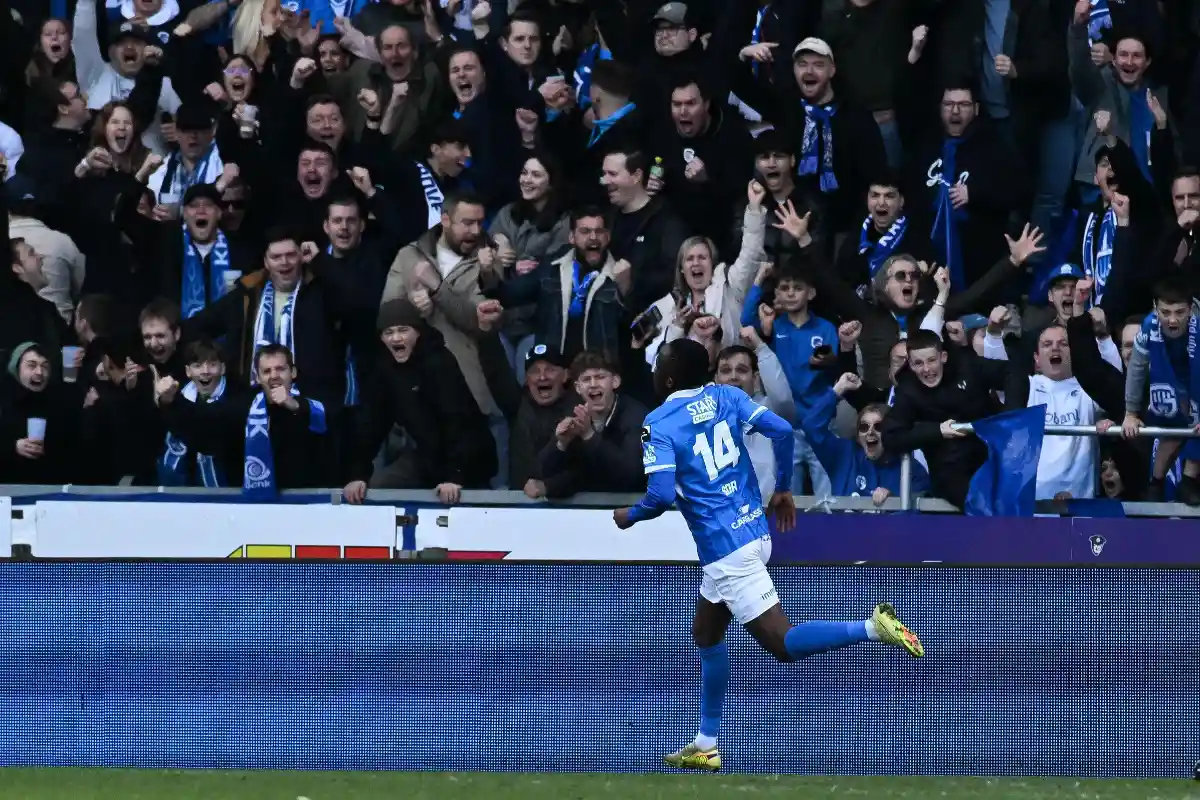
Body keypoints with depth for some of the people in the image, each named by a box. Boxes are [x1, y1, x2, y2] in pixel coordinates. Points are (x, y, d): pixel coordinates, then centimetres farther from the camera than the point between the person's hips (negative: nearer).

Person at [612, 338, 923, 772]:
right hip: (755, 532, 9)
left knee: (783, 643, -9)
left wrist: (630, 516, 2)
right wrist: (783, 490, 12)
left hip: (725, 548, -9)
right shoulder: (725, 396, 7)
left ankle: (874, 627, -28)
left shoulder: (659, 424, -10)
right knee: (706, 634, 22)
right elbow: (781, 430, -2)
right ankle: (705, 747, 27)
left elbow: (662, 495, -19)